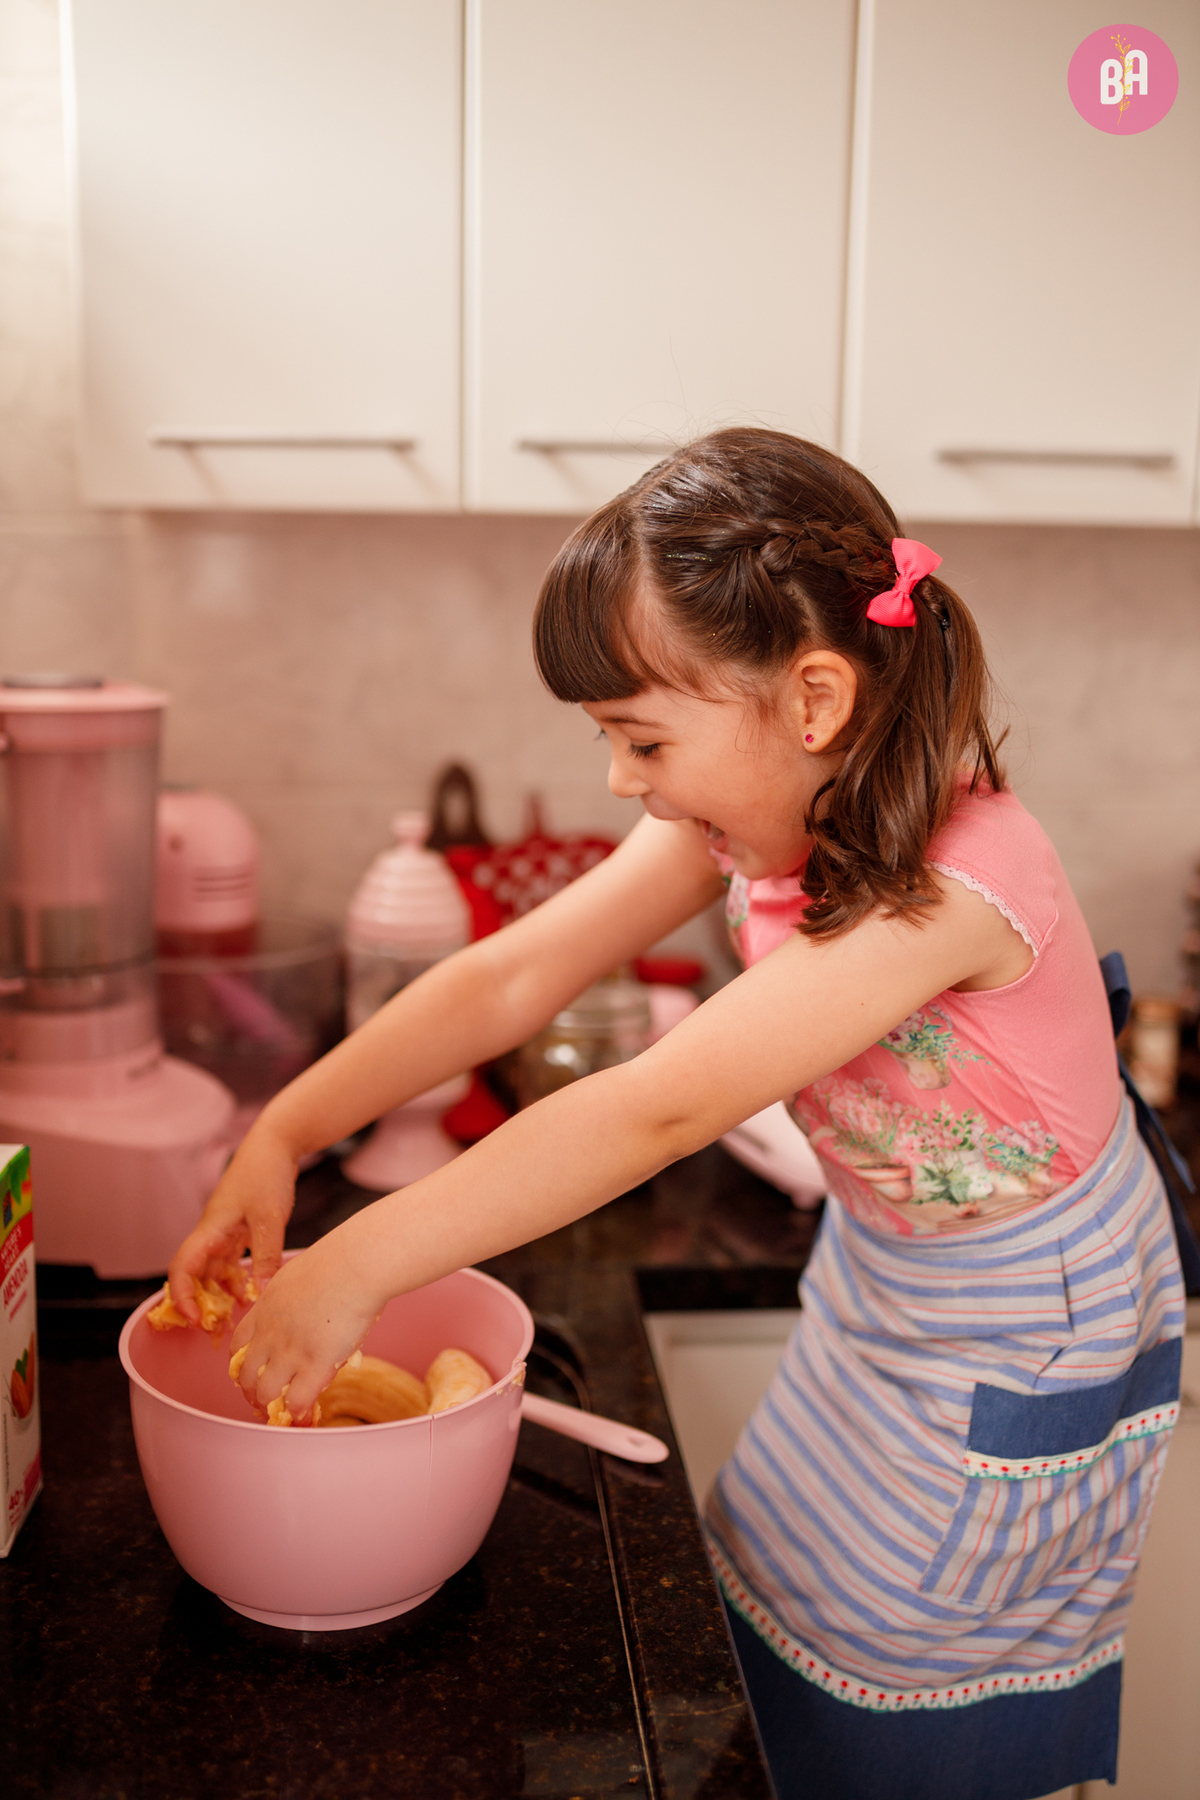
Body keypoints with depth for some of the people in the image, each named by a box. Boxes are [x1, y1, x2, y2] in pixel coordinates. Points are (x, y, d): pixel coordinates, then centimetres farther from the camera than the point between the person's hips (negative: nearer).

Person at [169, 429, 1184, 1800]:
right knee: (762, 1613, 21)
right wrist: (281, 1136, -18)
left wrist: (351, 1273, -35)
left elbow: (657, 1111, -39)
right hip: (877, 1279, 7)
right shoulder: (752, 814, -11)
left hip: (1017, 1343, -7)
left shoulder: (954, 885, -36)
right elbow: (512, 978, -12)